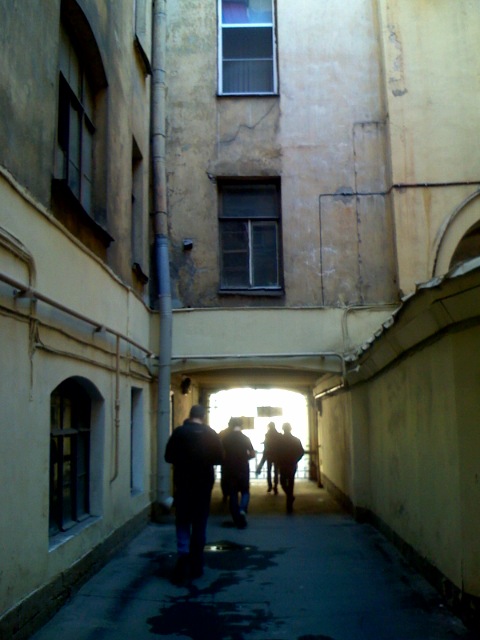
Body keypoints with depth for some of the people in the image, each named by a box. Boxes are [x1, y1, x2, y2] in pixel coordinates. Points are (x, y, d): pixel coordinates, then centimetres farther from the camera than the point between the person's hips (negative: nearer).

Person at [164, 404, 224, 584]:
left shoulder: (179, 432, -7)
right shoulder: (211, 434, -2)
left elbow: (168, 457, -3)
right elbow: (219, 458, 2)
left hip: (183, 483, -1)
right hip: (204, 484, 2)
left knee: (183, 522, 5)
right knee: (200, 524, 11)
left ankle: (183, 557, -17)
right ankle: (196, 566, 14)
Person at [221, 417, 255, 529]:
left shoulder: (225, 439, -4)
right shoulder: (245, 438, -2)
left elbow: (222, 455, -5)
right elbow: (252, 454, -1)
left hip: (229, 470, 0)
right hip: (243, 469, 0)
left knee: (232, 494, 8)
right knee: (245, 492, 16)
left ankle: (238, 521, 8)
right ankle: (242, 509, -11)